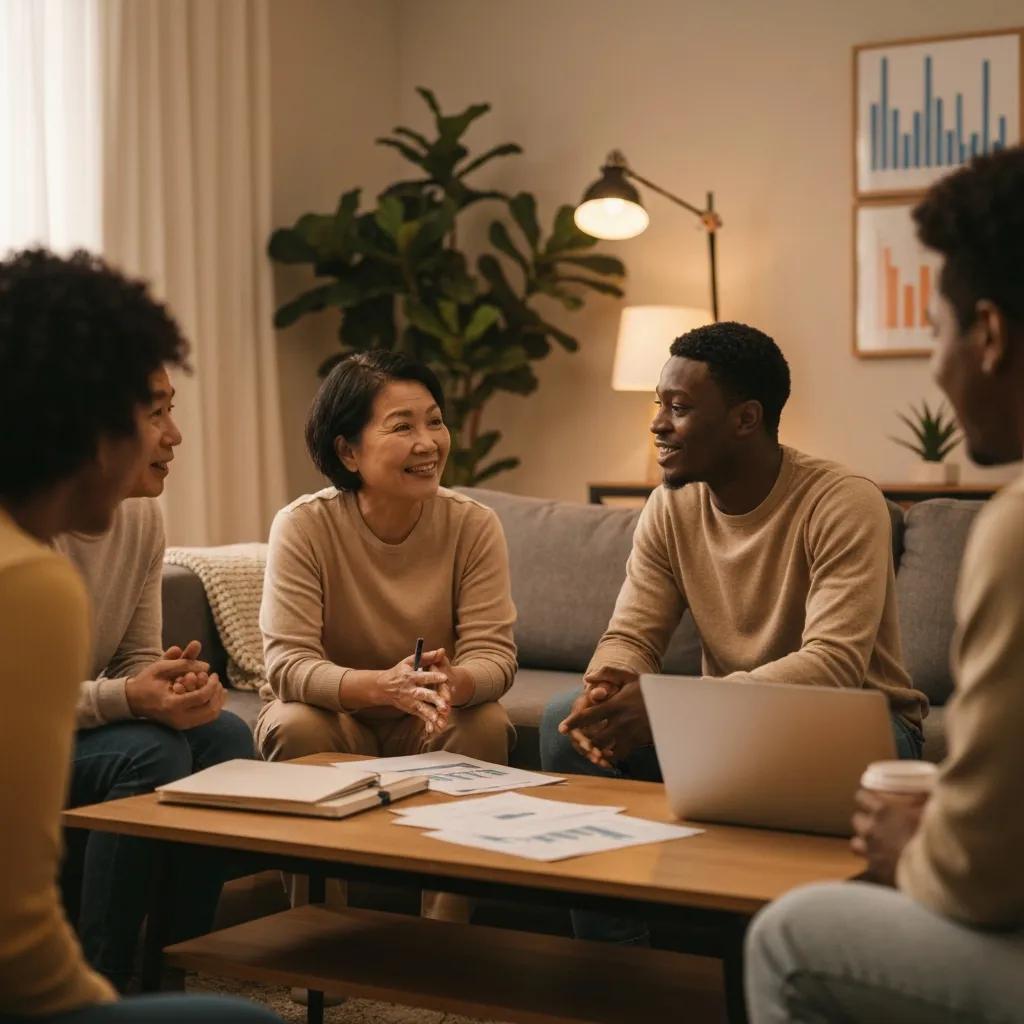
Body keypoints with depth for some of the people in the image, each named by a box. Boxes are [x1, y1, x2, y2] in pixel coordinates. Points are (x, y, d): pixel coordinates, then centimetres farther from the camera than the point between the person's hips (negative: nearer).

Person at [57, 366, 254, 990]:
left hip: (80, 725, 7)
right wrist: (126, 697, -35)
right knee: (150, 754, -28)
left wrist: (178, 684, -19)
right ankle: (99, 984, -16)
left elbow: (137, 661, 4)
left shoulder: (142, 513, 0)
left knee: (224, 736, -14)